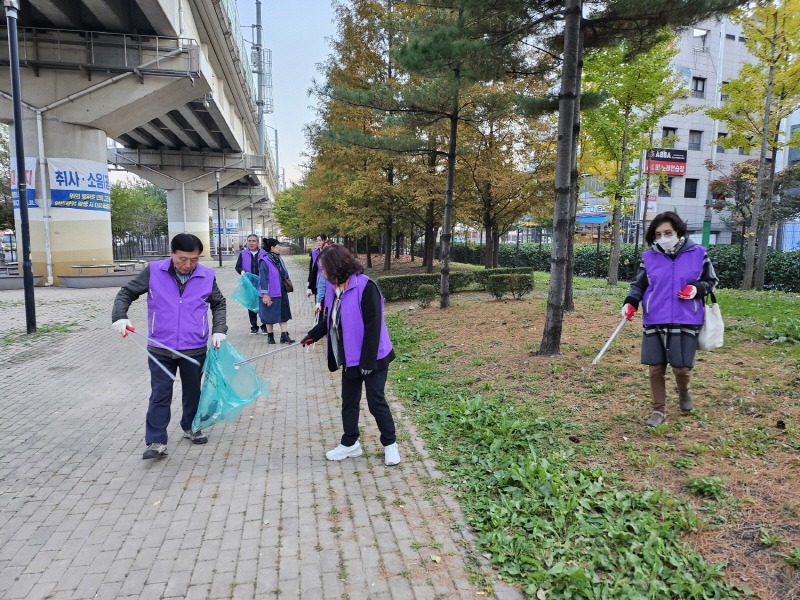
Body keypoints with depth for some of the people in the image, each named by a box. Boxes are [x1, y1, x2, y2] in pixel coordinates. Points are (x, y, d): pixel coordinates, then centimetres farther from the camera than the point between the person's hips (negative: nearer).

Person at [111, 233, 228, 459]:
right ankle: (156, 442, 9)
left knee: (192, 391, 16)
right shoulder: (153, 271, -8)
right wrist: (120, 317, -15)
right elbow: (126, 292, 1)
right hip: (160, 349, -1)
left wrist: (219, 330, -2)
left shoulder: (207, 276, -5)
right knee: (160, 395, 1)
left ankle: (190, 428, 37)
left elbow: (218, 304, 10)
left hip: (194, 349, 1)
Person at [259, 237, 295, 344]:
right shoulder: (264, 261, -16)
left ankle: (284, 335, 11)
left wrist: (288, 285, 15)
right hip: (271, 294, -7)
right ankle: (270, 336, 21)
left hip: (282, 293, 7)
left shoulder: (279, 259, 7)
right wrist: (265, 295, -19)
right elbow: (263, 279, -18)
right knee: (270, 315, 6)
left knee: (284, 314, 7)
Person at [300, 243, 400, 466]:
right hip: (349, 358, 7)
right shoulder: (332, 288, 1)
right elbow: (329, 320, 18)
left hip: (373, 357, -7)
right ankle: (349, 444, 32)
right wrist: (312, 335, 12)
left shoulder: (365, 287, -22)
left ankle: (390, 444, 22)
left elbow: (373, 326, -23)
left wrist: (368, 361, -22)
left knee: (376, 401, 2)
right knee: (349, 401, 15)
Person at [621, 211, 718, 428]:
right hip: (654, 322, 2)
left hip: (685, 322, -1)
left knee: (681, 367, 1)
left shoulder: (698, 253, 0)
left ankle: (684, 392, 37)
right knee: (655, 368, 4)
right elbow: (639, 285, 8)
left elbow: (711, 281, 8)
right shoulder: (649, 257, 2)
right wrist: (631, 302, -11)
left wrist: (697, 289, -14)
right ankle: (659, 410, 20)